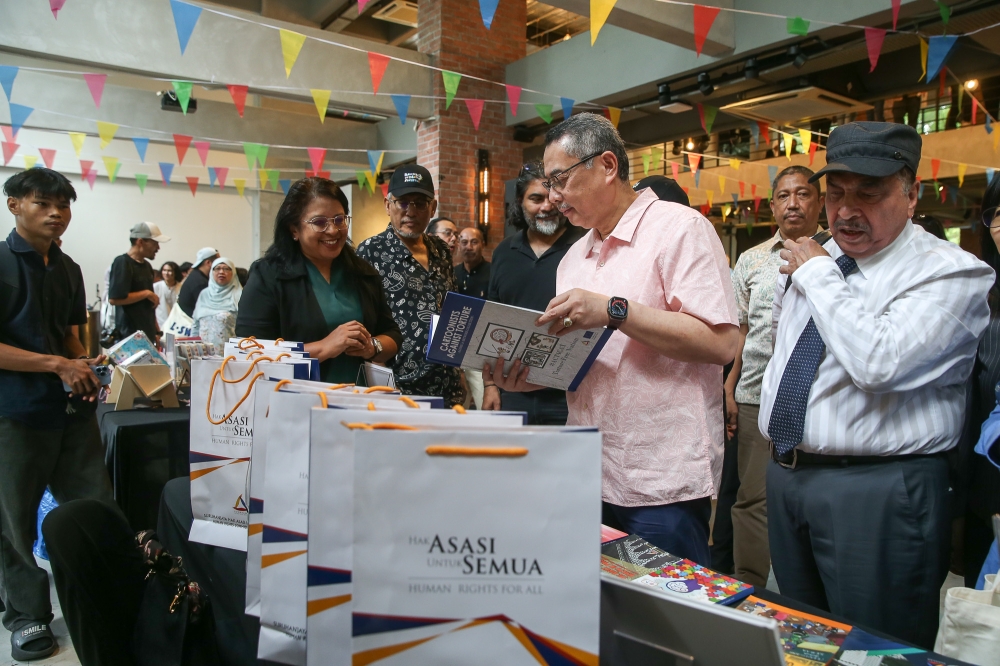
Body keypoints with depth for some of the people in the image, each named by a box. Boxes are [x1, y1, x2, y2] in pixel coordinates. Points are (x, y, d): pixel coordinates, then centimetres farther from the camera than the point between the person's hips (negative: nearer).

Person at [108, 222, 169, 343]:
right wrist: (146, 293, -13)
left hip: (148, 334, 8)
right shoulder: (122, 263, -10)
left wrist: (156, 330, 16)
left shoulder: (146, 266, 14)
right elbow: (114, 298, -21)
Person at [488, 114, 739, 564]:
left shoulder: (678, 228, -8)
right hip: (588, 477, 7)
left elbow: (721, 342, -19)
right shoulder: (574, 258, 16)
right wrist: (526, 376, 0)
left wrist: (614, 310, -21)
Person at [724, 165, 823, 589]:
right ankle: (747, 591, 19)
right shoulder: (752, 261, 11)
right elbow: (738, 330, 11)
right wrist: (728, 389, 6)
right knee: (753, 498, 6)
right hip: (756, 396, 2)